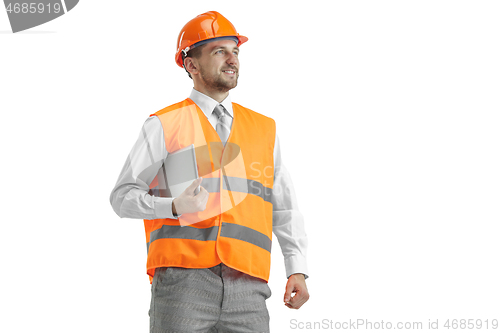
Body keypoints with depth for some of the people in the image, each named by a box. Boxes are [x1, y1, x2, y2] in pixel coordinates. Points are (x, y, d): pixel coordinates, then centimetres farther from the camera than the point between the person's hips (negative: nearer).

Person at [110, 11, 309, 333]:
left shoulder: (264, 129, 18)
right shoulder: (165, 125, 7)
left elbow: (285, 209, 20)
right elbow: (123, 196, 3)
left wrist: (297, 269, 9)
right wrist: (174, 207, -15)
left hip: (247, 286, 3)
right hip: (183, 279, -3)